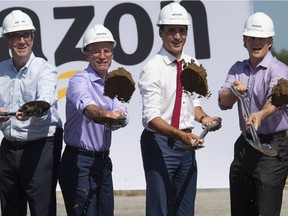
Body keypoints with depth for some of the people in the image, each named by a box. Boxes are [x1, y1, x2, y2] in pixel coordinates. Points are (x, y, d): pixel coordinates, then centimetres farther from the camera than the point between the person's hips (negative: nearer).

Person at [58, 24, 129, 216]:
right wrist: (108, 115, -54)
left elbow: (123, 116, -3)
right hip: (79, 162, -8)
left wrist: (117, 117, -27)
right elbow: (86, 106, -34)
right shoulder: (80, 80, -11)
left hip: (103, 162, 8)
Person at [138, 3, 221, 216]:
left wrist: (203, 117, -1)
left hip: (186, 142, 7)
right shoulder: (153, 68, -14)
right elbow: (151, 117, -21)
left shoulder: (192, 65, 8)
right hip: (160, 143, -7)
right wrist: (180, 135, -34)